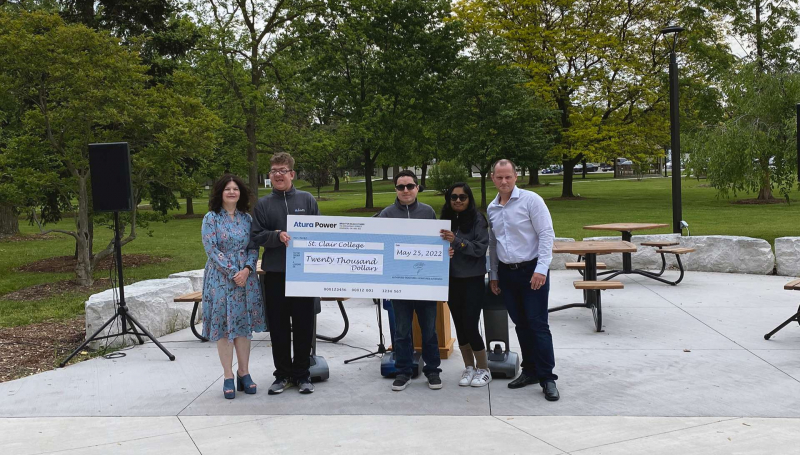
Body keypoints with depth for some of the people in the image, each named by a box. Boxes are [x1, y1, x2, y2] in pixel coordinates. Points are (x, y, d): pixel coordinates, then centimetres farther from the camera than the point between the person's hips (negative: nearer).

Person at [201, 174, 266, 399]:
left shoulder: (247, 218, 8)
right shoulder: (211, 218, -3)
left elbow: (254, 247, 6)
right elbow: (211, 249, -9)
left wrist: (247, 269, -11)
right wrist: (232, 272, -15)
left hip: (246, 277, 3)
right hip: (221, 277, -3)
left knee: (244, 324, 6)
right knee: (223, 326, 0)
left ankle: (244, 373, 16)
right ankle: (228, 377, 8)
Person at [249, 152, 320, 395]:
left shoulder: (307, 200, 6)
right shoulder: (263, 204, 7)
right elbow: (256, 237, 2)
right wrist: (277, 236, -16)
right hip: (274, 273, 1)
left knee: (303, 325, 5)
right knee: (278, 326, 7)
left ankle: (302, 374, 17)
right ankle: (283, 374, 19)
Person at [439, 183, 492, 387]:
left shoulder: (477, 219, -8)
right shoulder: (446, 219, 5)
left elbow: (481, 248, -15)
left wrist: (457, 241, -24)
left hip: (473, 280, -4)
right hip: (452, 280, 5)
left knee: (471, 326, -5)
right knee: (459, 326, 10)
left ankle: (484, 370, 13)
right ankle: (468, 367, 24)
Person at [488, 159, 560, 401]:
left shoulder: (531, 200, -9)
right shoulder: (492, 208, 9)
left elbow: (546, 235, -13)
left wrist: (541, 269, -19)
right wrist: (493, 275, 16)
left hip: (532, 271, -6)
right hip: (506, 273, 6)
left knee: (538, 324, -6)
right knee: (521, 325, 12)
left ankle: (547, 378, 0)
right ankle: (530, 371, 22)